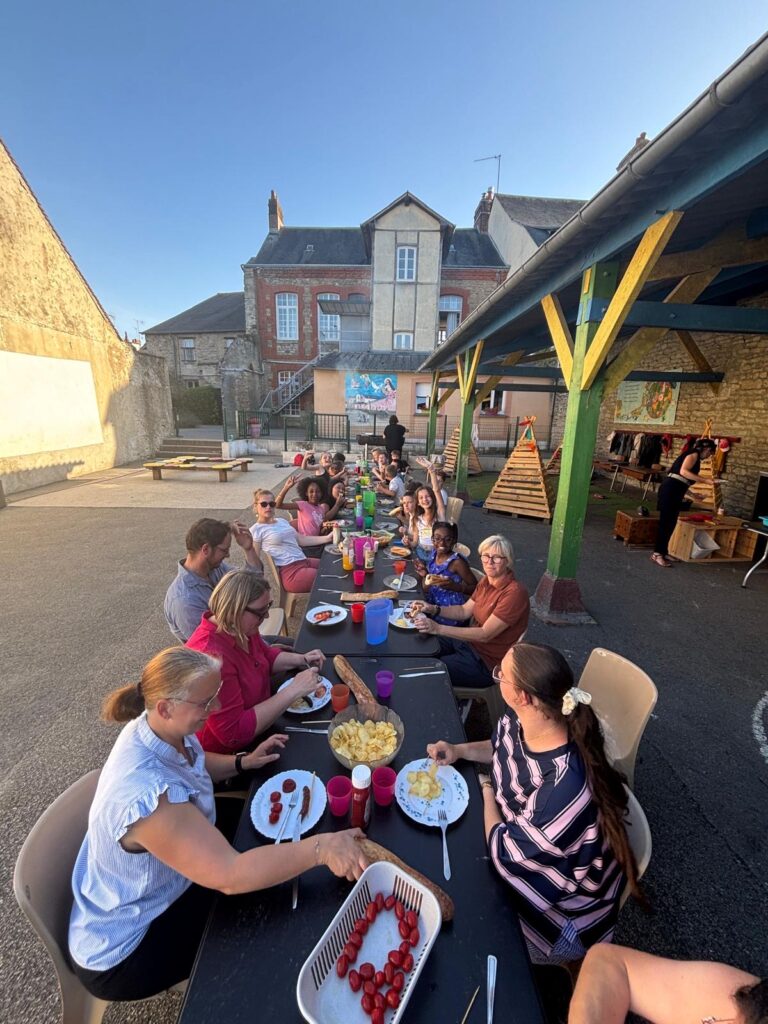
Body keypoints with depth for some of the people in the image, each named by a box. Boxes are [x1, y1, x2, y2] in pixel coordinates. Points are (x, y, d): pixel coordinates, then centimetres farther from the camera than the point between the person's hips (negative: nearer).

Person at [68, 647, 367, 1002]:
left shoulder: (161, 730, -17)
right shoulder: (148, 795, -42)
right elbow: (229, 875, -39)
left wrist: (243, 762, -7)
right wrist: (320, 847, -38)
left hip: (155, 890, 7)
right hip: (123, 950, -7)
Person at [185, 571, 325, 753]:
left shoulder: (240, 629, -6)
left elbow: (266, 656, 13)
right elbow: (235, 733, -32)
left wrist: (301, 659, -6)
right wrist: (293, 691, -31)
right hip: (231, 754, -7)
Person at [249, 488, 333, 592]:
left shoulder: (282, 521, 18)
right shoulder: (256, 530, -2)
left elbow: (301, 540, 16)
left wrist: (327, 538, 9)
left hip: (305, 561, 7)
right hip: (291, 573, -7)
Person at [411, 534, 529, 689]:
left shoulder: (514, 593, -26)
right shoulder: (486, 581, 1)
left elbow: (485, 634, -29)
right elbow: (464, 611, 8)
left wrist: (438, 628, -34)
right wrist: (433, 608, -9)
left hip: (486, 662, -8)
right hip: (469, 641, 8)